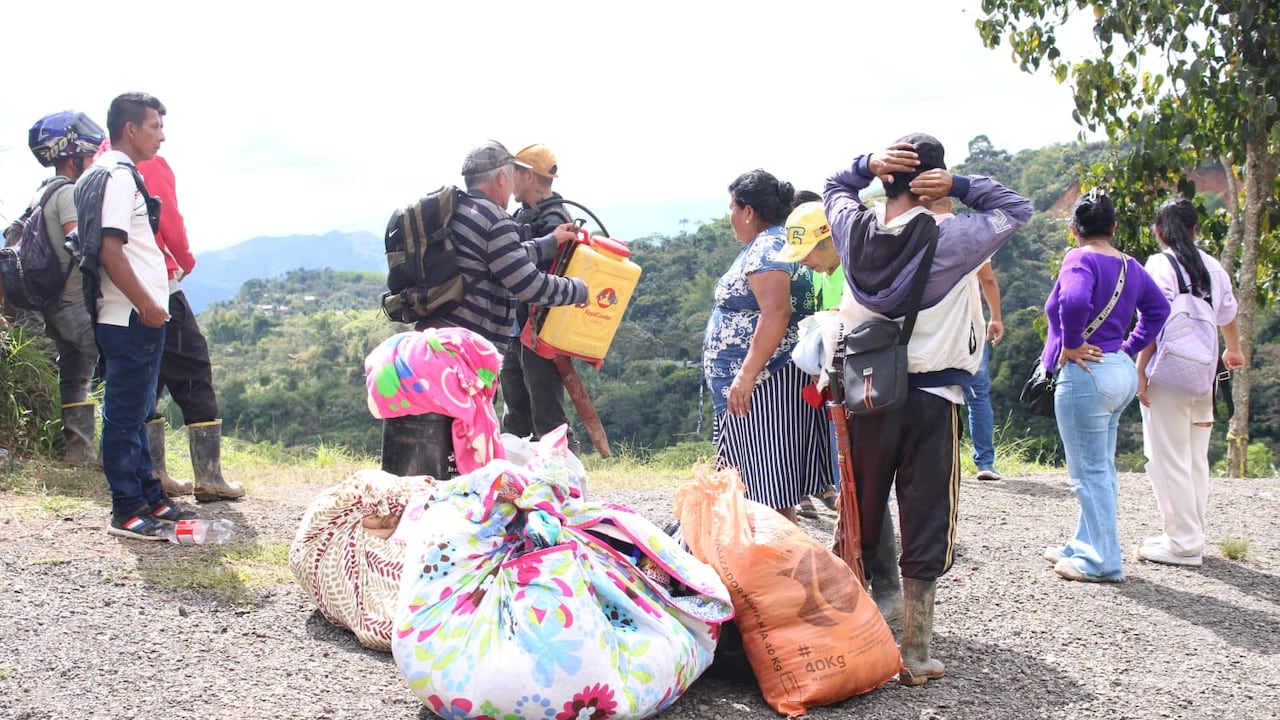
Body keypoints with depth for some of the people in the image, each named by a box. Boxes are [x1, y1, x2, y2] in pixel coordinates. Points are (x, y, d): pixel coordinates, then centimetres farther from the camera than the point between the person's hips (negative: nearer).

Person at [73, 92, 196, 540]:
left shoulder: (113, 174, 18)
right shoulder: (118, 176, -13)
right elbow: (109, 251, -22)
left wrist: (150, 304, 19)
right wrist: (146, 305, -19)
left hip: (137, 318, 10)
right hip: (131, 319, -10)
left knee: (136, 413, 15)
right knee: (125, 415, -3)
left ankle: (149, 497, 25)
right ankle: (127, 511, 3)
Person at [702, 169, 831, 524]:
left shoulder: (766, 248, -14)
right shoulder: (770, 243, 17)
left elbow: (776, 313, -27)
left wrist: (747, 375, -30)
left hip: (764, 384, -11)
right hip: (761, 383, 11)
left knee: (769, 487, -8)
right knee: (770, 487, 14)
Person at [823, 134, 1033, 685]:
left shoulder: (854, 228, -3)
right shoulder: (948, 239, -12)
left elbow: (834, 187, 19)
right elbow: (1017, 208, 3)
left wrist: (867, 164, 0)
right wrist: (957, 185, -8)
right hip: (931, 397, -3)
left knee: (861, 521, 14)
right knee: (924, 528, 4)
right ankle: (914, 655, 8)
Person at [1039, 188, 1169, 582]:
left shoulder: (1080, 259, -14)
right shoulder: (1130, 265, 11)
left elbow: (1075, 300, -33)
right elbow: (1157, 308, 22)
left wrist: (1070, 344, -19)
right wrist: (1129, 347, 17)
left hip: (1085, 373, -9)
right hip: (1122, 373, 9)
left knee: (1090, 472, -1)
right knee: (1100, 468, 17)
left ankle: (1102, 562, 4)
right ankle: (1085, 546, 29)